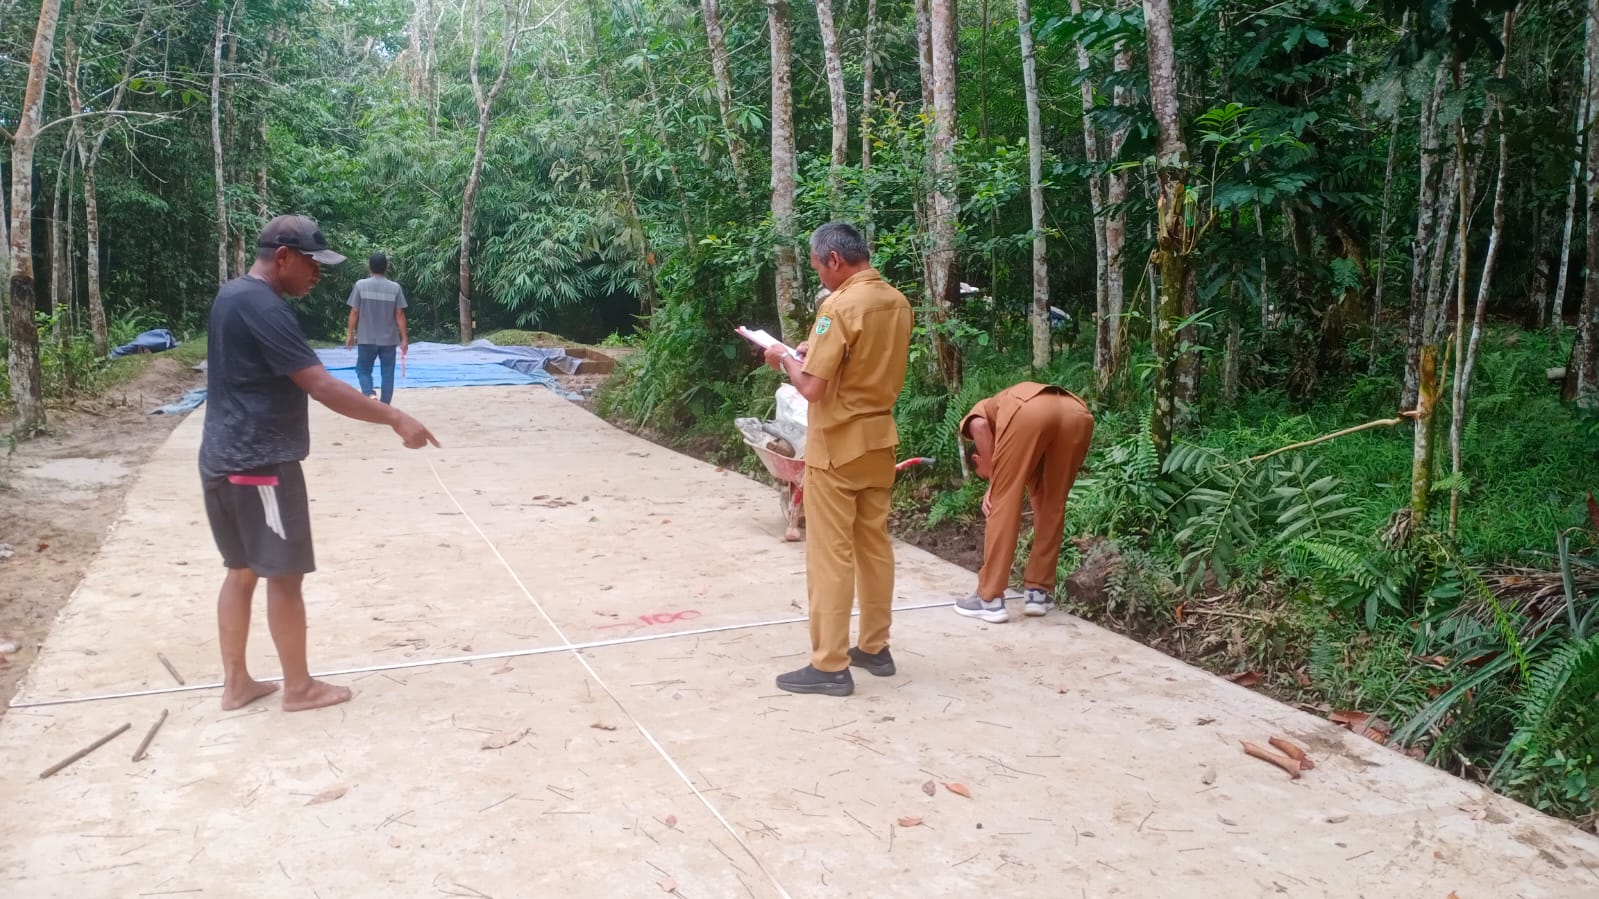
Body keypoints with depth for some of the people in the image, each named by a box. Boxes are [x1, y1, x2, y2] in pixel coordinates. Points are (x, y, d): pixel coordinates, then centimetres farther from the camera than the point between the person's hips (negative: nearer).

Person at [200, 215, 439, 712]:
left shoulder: (233, 294, 12)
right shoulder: (262, 307, -19)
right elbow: (320, 385, -26)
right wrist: (395, 418, -25)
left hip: (225, 459, 10)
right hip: (260, 464, -10)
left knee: (242, 571, 15)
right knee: (284, 574, 0)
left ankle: (235, 683, 23)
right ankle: (299, 687, 11)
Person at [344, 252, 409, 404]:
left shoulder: (360, 285, -5)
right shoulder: (395, 288, -3)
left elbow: (354, 312, -4)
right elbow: (399, 315, -3)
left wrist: (350, 334, 6)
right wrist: (404, 338, 3)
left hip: (366, 339, -1)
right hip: (389, 339, 1)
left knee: (363, 370, 11)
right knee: (388, 373, 7)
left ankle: (369, 395, -13)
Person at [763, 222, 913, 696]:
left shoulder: (840, 307, -19)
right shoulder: (897, 303, 7)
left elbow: (813, 387, -23)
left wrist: (786, 357, -4)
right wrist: (818, 350, 14)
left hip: (837, 444, -8)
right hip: (879, 438, 8)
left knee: (830, 553, -2)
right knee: (875, 545, 14)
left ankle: (830, 666, 3)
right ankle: (875, 648, 24)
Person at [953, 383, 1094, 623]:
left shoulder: (983, 409, 35)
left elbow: (979, 426, 7)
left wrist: (992, 477, 13)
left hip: (1029, 411, -5)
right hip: (1077, 414, 6)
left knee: (1003, 505, 4)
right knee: (1051, 507, 20)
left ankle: (989, 599, 7)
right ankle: (1038, 592, 24)